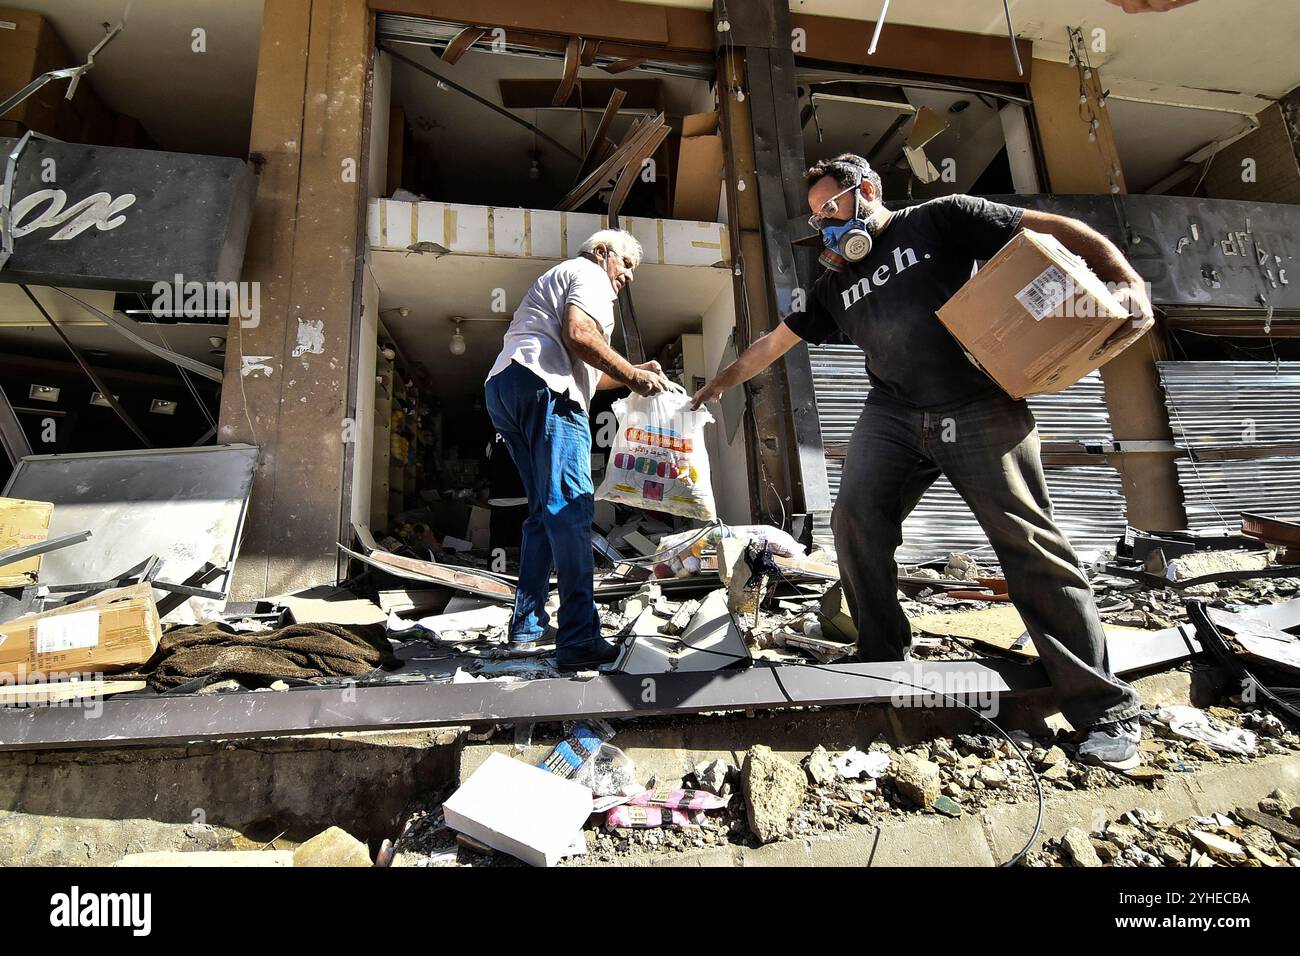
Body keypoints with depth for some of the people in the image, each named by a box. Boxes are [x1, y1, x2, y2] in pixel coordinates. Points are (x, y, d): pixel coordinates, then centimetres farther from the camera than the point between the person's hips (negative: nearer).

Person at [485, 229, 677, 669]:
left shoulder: (559, 277, 39)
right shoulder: (590, 275, 9)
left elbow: (580, 369, 32)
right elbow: (578, 334, -13)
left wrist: (631, 373, 26)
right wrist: (632, 375, -7)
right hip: (542, 387, -10)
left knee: (545, 509, 12)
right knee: (569, 507, -17)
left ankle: (527, 622, 12)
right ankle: (579, 638, -22)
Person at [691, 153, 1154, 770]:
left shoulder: (939, 220, 8)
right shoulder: (836, 283, 23)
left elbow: (1054, 229, 4)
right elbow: (775, 342, 27)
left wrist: (1128, 282, -9)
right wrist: (718, 384, 31)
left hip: (981, 409, -4)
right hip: (892, 416, 5)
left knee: (1031, 545, -7)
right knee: (854, 523, -14)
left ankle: (1105, 710, 5)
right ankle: (883, 665, 4)